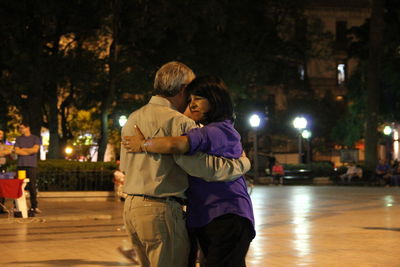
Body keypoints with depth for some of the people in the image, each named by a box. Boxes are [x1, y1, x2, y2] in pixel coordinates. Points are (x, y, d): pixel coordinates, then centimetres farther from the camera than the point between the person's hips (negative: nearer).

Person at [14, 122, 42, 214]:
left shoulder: (35, 138, 8)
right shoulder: (18, 139, 14)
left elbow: (35, 149, -7)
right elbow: (17, 151, 1)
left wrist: (23, 149, 0)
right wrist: (30, 151, -3)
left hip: (32, 165, -2)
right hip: (21, 165, 2)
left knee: (32, 186, -4)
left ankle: (34, 206, 0)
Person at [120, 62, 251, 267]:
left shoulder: (132, 119, 13)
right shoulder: (177, 121, -13)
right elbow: (203, 166, -21)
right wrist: (243, 164, -7)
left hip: (131, 206, 9)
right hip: (161, 209, -9)